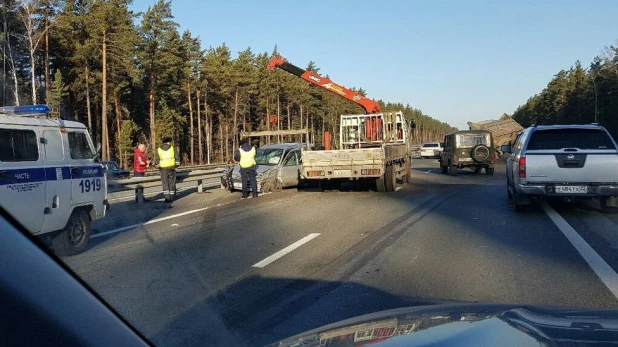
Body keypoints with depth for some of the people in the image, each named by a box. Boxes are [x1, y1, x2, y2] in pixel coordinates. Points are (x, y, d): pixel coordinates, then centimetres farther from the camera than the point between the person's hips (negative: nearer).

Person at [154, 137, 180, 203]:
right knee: (172, 183, 8)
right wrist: (176, 165, 10)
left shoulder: (159, 150, 5)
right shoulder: (172, 148, 2)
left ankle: (167, 198, 1)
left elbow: (157, 161, 5)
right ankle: (172, 198, 11)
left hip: (163, 169, 0)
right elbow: (177, 158, -1)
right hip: (171, 168, 0)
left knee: (165, 184, 5)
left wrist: (158, 167, 20)